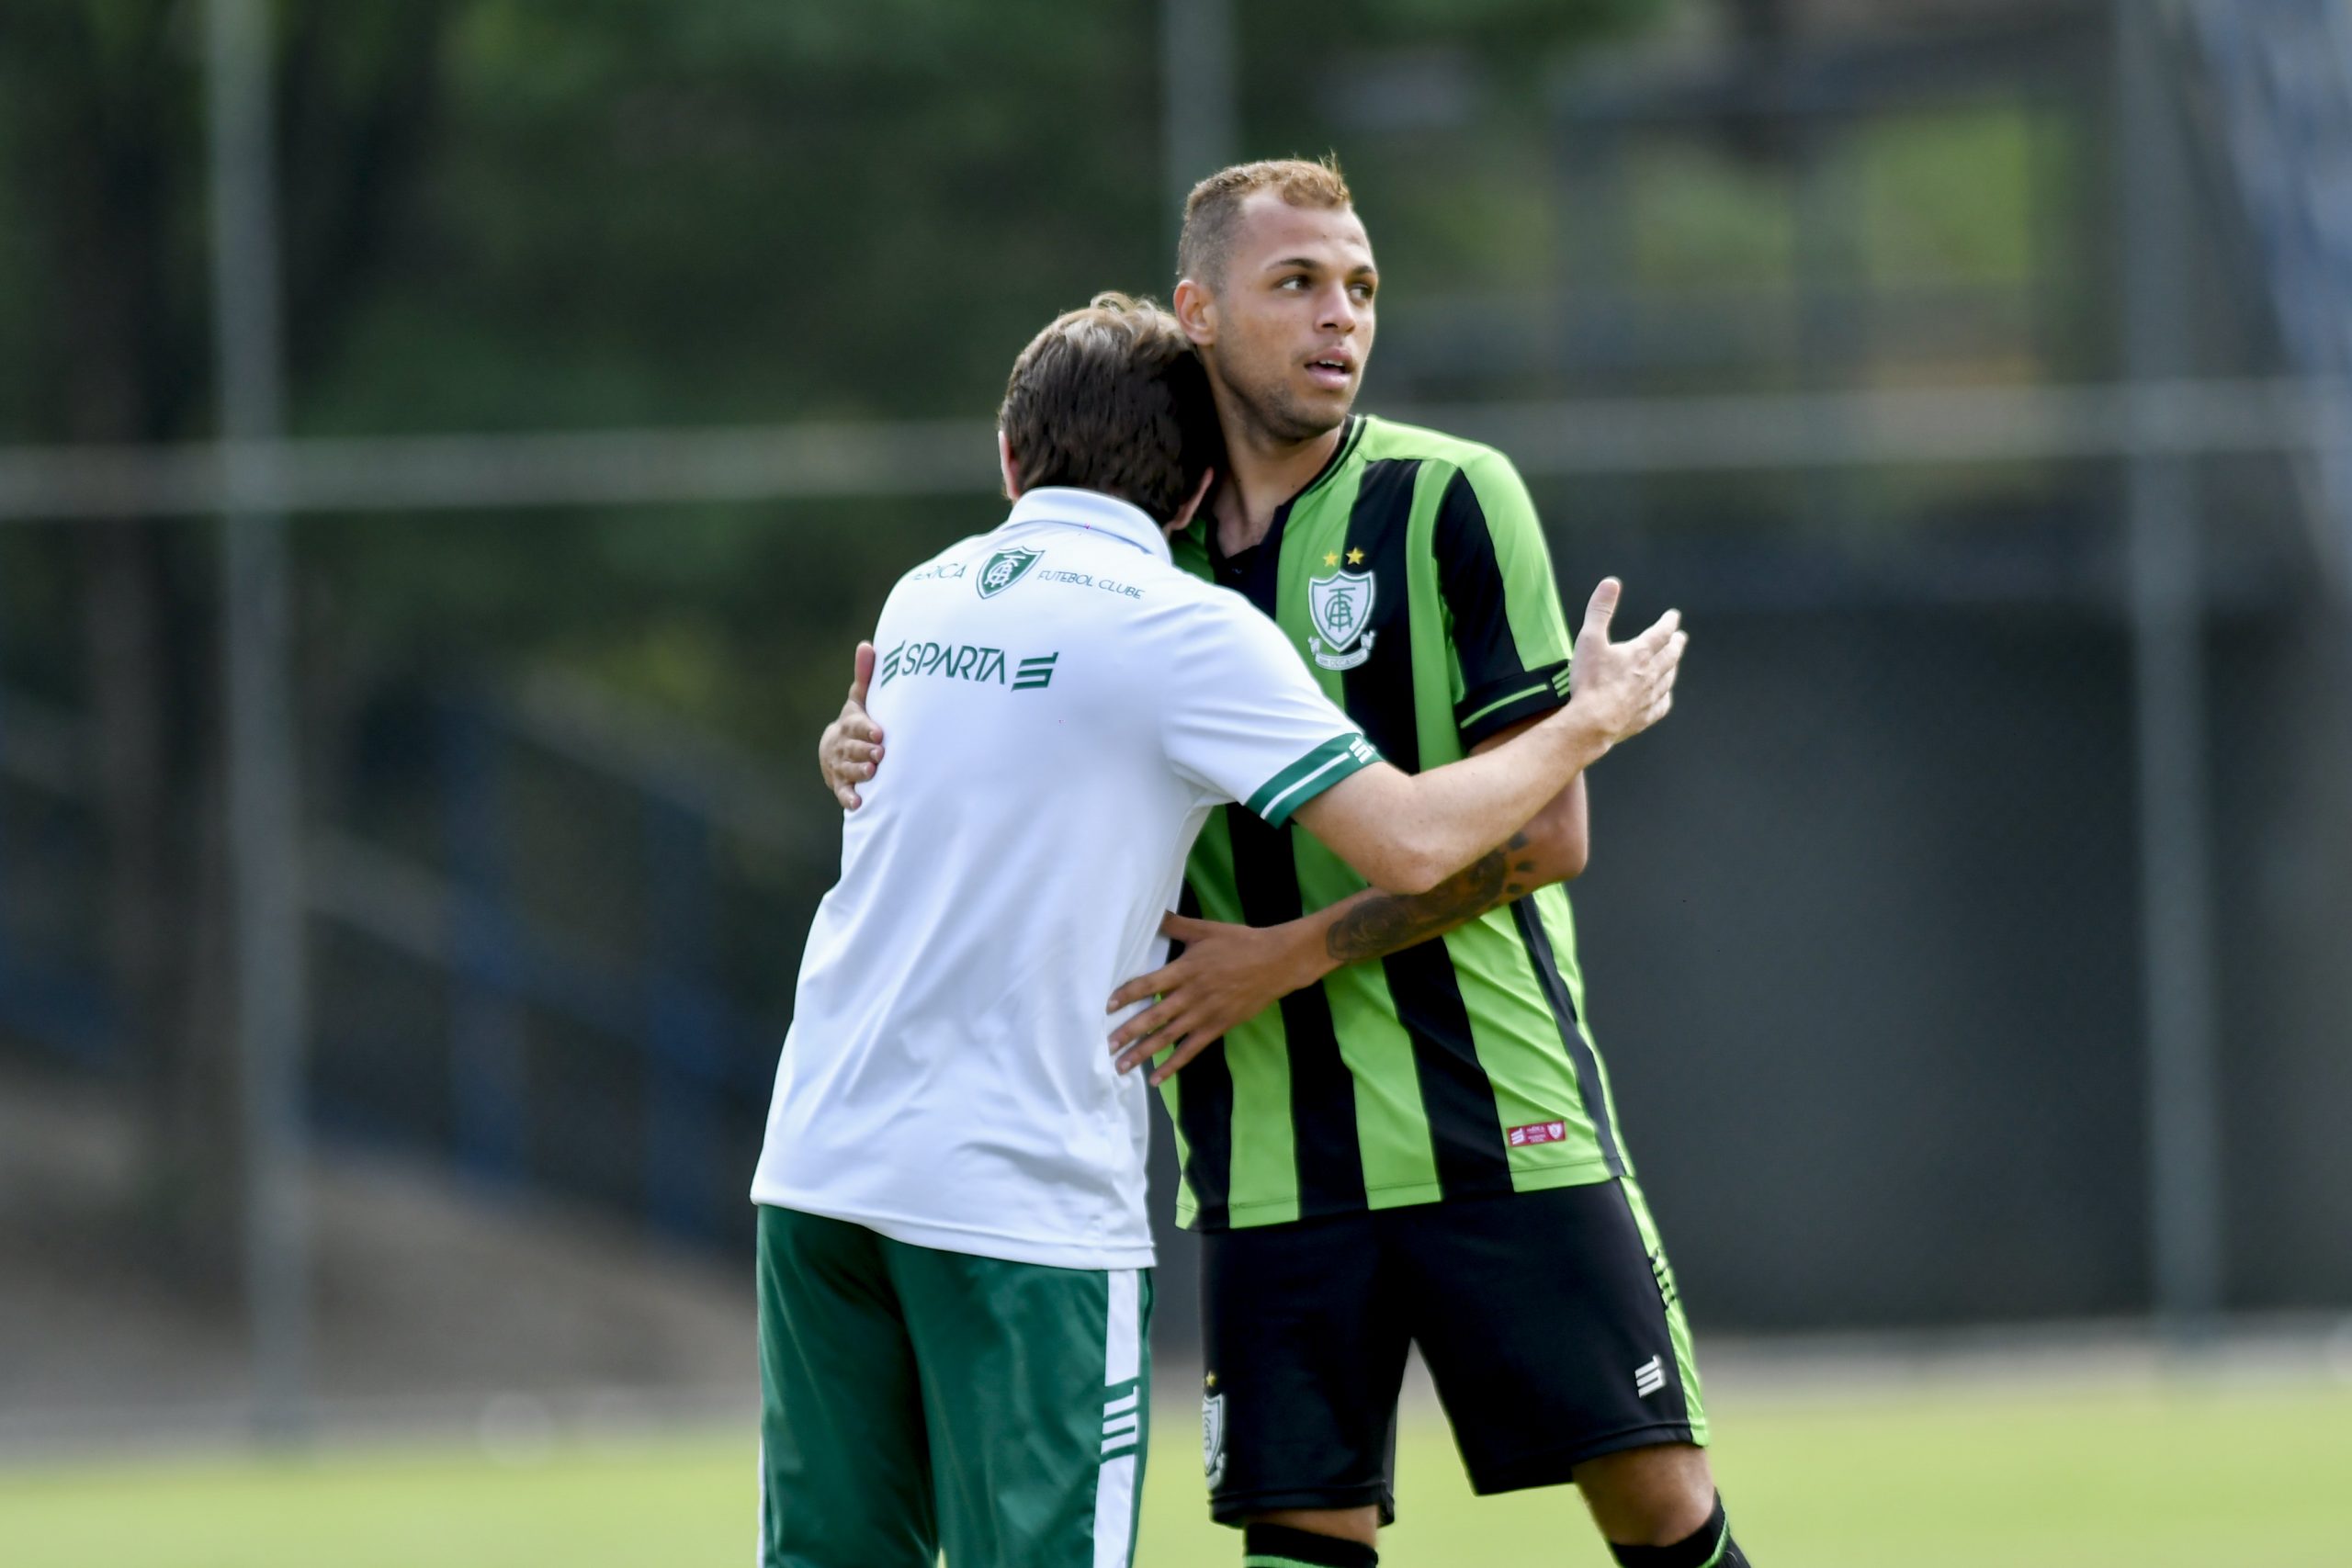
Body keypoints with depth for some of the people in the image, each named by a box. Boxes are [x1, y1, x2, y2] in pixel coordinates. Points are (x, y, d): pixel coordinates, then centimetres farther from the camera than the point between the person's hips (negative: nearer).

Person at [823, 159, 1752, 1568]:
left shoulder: (1448, 499, -4)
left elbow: (1543, 832, -8)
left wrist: (1294, 953, -14)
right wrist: (873, 750, -4)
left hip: (1494, 1118, -3)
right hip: (1269, 1154, 3)